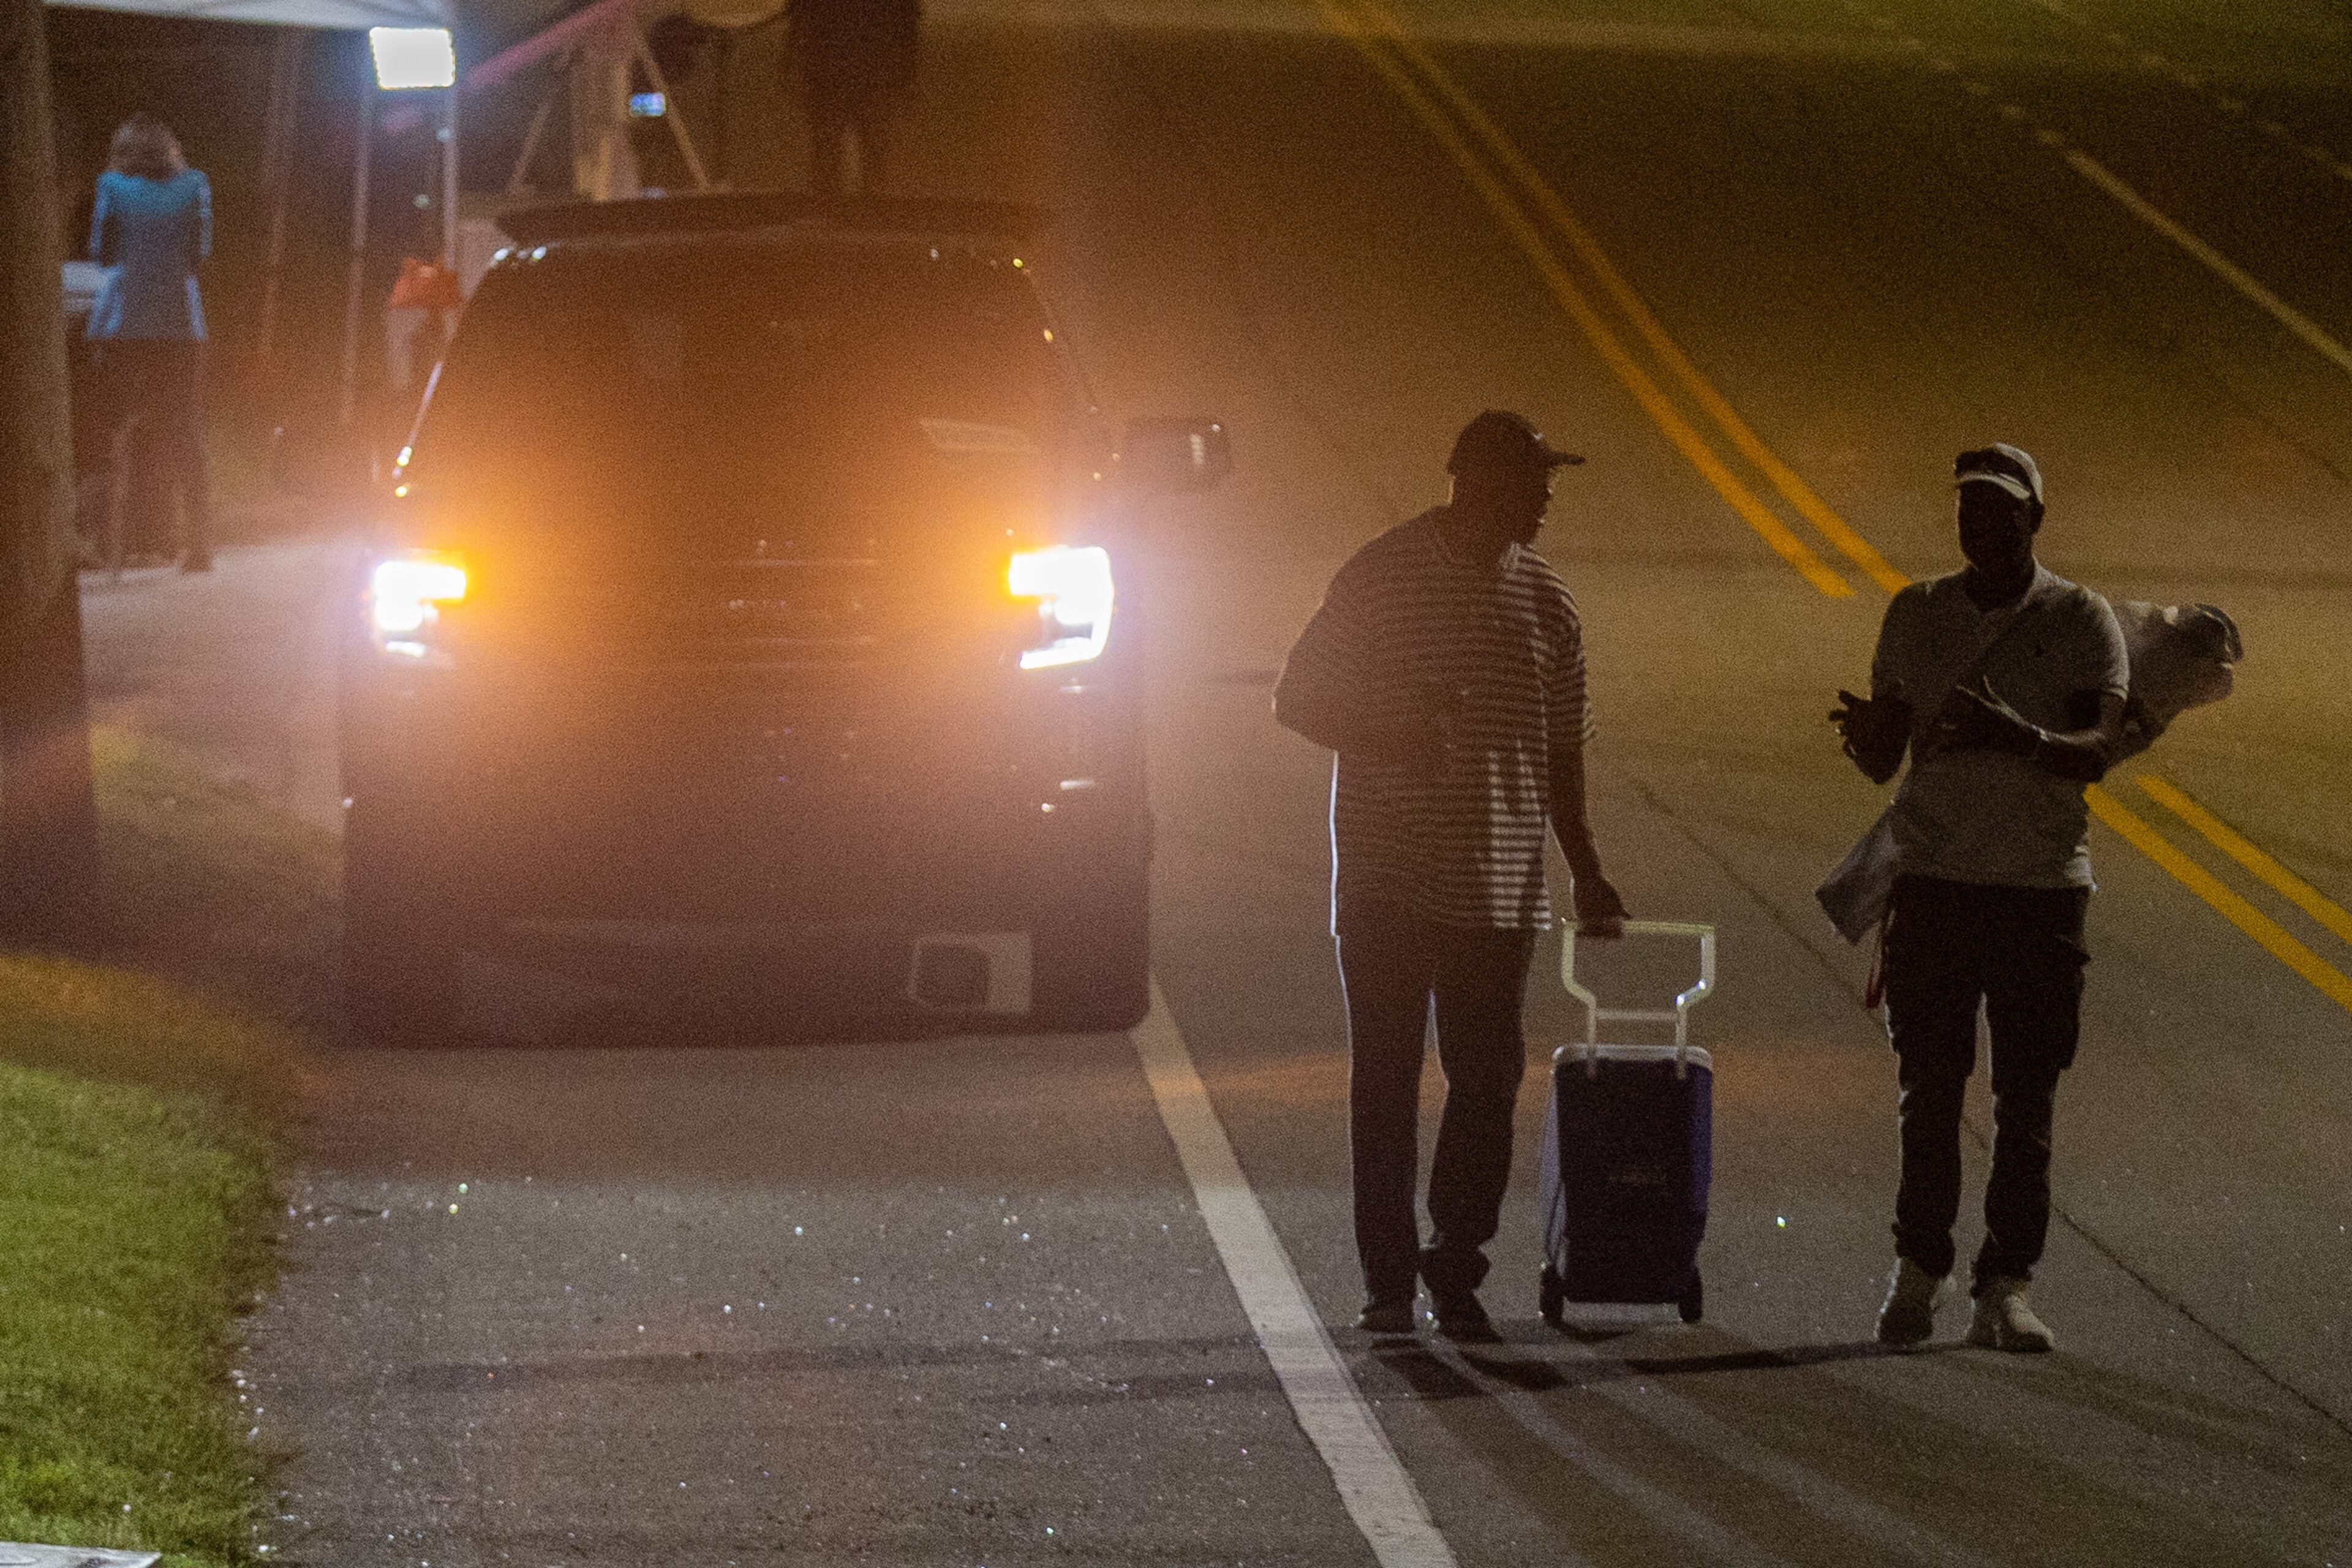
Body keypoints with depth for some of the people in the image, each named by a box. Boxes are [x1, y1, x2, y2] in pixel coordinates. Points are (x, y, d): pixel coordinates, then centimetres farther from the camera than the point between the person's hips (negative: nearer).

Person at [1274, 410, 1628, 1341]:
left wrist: (1586, 875, 15)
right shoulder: (1381, 578, -3)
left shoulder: (1544, 600, 10)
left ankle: (1456, 1265, 12)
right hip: (1386, 877, -3)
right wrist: (1385, 740, -16)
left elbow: (1560, 751, 17)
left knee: (1488, 1079, 0)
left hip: (1499, 884, 3)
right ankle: (1387, 1277, 6)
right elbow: (1298, 699, 0)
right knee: (1386, 1080, 1)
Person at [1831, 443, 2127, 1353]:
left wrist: (2018, 737, -32)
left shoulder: (2081, 622, 1)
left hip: (2043, 886, -2)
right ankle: (1917, 1273, 7)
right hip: (1934, 878, 2)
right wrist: (1864, 736, -16)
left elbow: (2099, 750, -12)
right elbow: (1884, 762, 9)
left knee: (2026, 1101, -3)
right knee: (1930, 1094, 0)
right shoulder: (1916, 616, 8)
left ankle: (2007, 1287, -1)